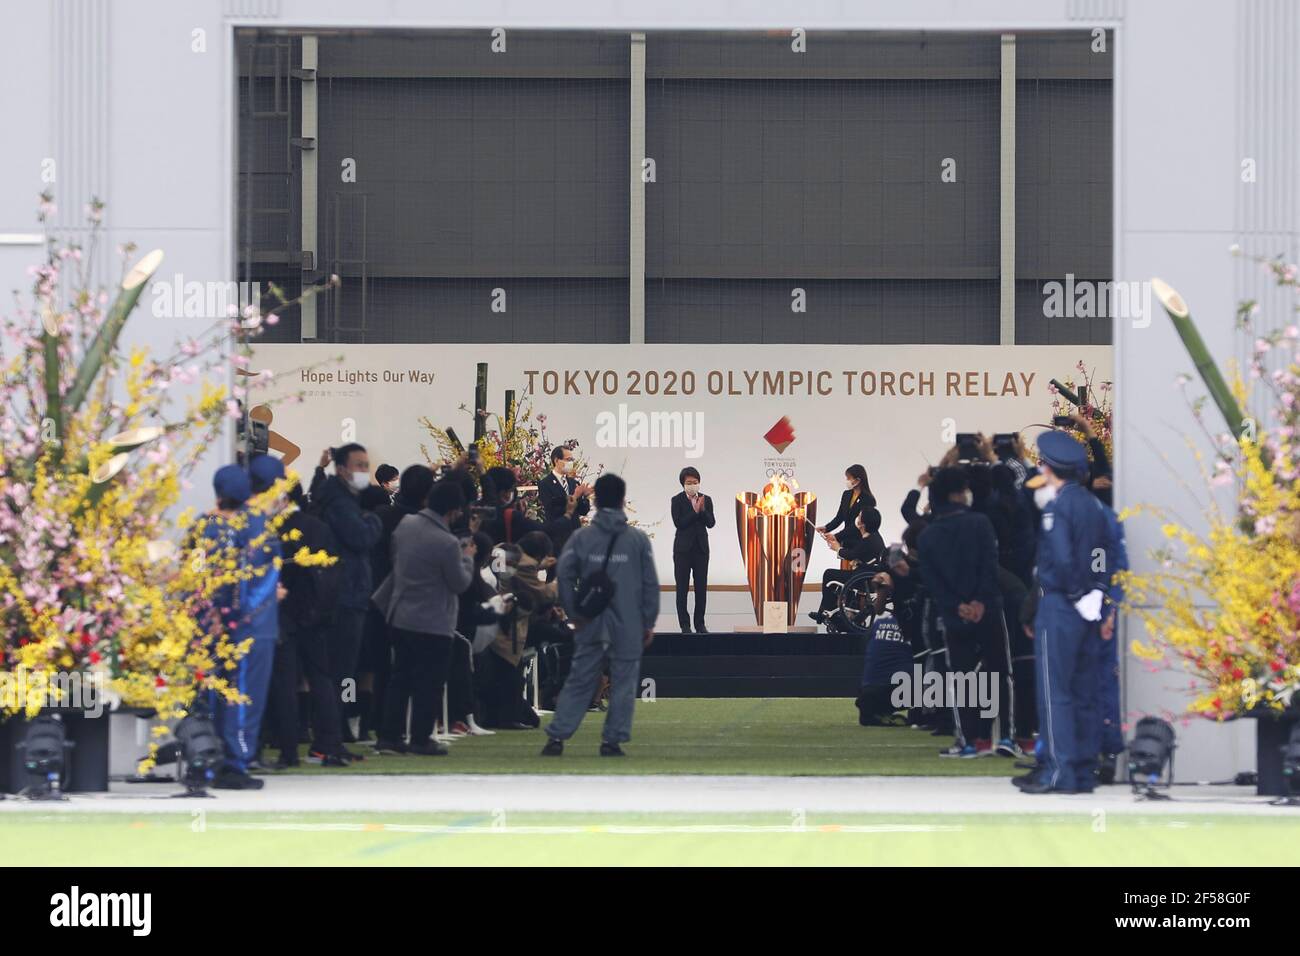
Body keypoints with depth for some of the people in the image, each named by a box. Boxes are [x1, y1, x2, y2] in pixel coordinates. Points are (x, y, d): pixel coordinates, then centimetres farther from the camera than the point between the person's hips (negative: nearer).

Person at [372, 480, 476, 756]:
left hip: (400, 616, 7)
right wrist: (467, 557, 6)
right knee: (428, 683, 5)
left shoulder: (406, 524, -2)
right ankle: (420, 738, 9)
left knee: (400, 678, 15)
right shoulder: (447, 544, -23)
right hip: (433, 623, -7)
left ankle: (390, 735, 15)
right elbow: (460, 583, -12)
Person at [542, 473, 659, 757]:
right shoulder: (638, 539, -1)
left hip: (591, 626, 2)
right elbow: (650, 584, 1)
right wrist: (649, 622, 8)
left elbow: (564, 575, -6)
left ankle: (557, 736, 0)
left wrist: (574, 613, 3)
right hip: (628, 627, -2)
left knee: (578, 681, 7)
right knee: (623, 683, 6)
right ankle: (612, 739, 4)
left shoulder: (580, 538, 0)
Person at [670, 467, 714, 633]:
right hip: (683, 548, -3)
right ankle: (684, 624, 4)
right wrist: (694, 511, -18)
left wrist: (703, 510, -18)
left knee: (701, 587, 4)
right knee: (682, 587, 0)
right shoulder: (677, 500, -4)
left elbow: (711, 523, -2)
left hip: (701, 548, 3)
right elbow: (678, 523, -14)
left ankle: (700, 624, 10)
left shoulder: (706, 500, 4)